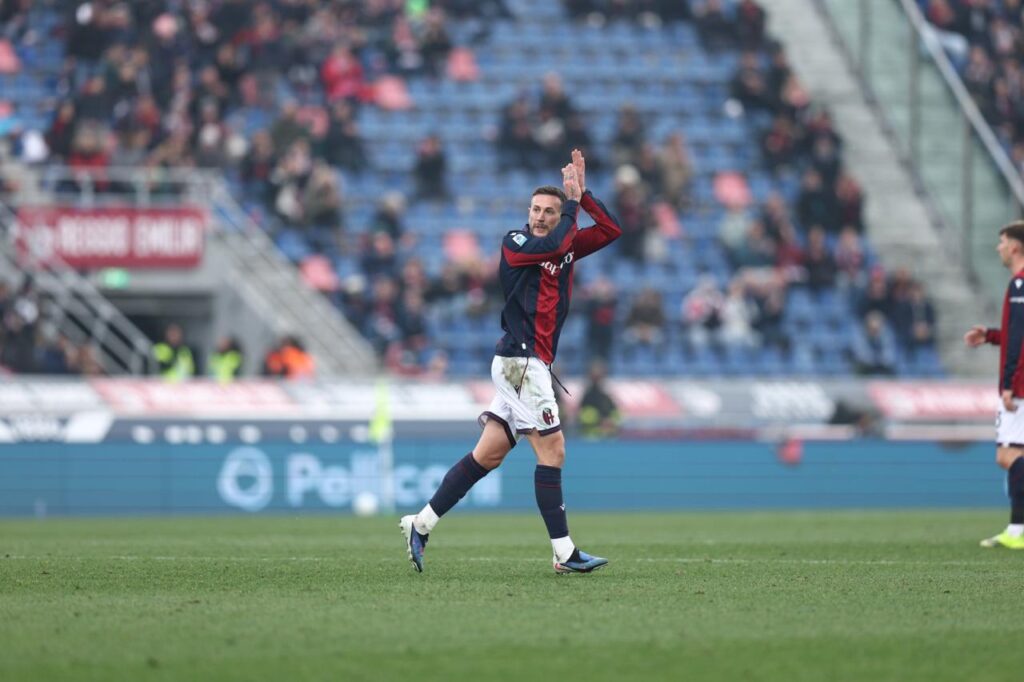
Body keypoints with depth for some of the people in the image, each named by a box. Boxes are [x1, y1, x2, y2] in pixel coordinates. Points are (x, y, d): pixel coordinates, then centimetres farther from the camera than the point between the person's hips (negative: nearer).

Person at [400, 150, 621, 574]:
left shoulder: (567, 247, 17)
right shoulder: (514, 243, -4)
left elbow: (611, 231, 14)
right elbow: (551, 246, -23)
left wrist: (583, 194, 4)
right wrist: (573, 201, -10)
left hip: (532, 364, 8)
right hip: (520, 360, -8)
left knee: (489, 454, 5)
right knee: (552, 450, -10)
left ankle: (421, 525, 7)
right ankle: (564, 553, -9)